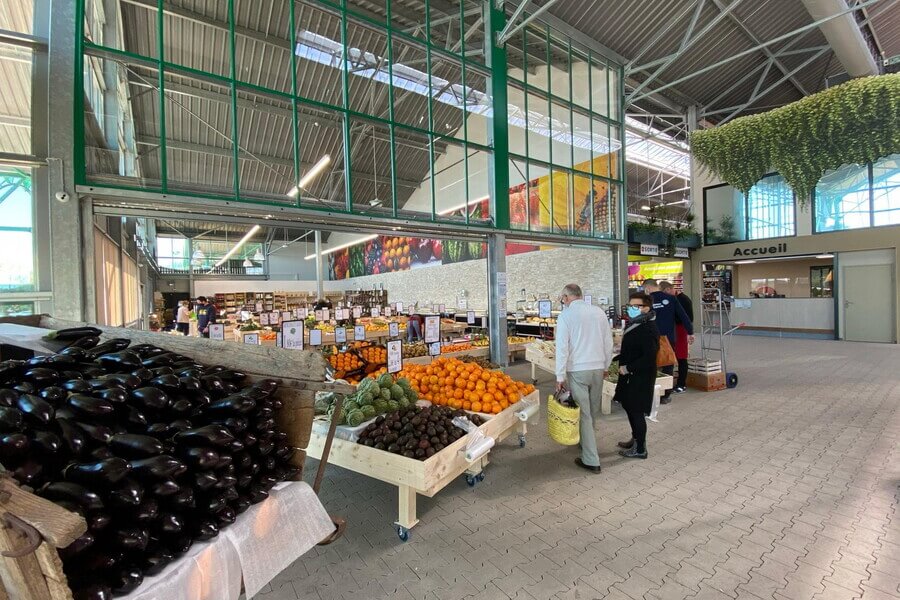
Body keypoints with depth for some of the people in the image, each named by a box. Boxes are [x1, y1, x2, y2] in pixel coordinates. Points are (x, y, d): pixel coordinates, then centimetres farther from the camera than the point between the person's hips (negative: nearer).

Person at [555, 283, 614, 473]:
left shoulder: (566, 315, -9)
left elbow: (562, 347, -13)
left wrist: (560, 376, -8)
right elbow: (609, 343, 9)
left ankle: (591, 460, 7)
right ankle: (585, 442, 39)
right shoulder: (599, 312, 5)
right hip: (598, 368, 5)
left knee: (583, 414, 2)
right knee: (593, 411, 19)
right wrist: (605, 366, 20)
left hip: (577, 370, -5)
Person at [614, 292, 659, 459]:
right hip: (630, 376, 9)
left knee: (636, 411, 2)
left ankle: (640, 449, 17)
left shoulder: (649, 329, -20)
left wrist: (628, 368, -20)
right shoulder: (634, 325, 9)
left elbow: (649, 357, -25)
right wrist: (616, 358, 11)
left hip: (640, 378, -9)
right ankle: (636, 439, 37)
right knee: (629, 407, 19)